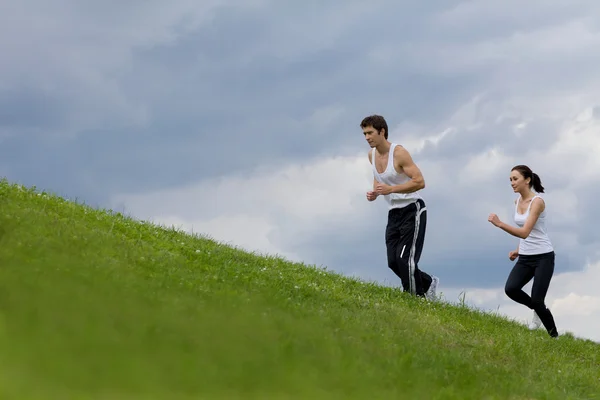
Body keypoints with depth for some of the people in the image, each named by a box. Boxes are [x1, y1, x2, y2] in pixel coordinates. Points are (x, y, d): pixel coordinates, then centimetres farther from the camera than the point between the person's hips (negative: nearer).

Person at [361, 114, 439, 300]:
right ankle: (427, 283, 25)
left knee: (405, 259, -14)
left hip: (412, 210, -8)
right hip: (394, 213, 8)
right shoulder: (372, 155, 6)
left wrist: (390, 189, -29)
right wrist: (374, 192, 1)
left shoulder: (399, 153, -18)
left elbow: (420, 182, -22)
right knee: (393, 262, 5)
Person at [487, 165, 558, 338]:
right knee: (510, 289, -16)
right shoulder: (517, 201, 6)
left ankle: (554, 336, 9)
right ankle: (539, 310, 11)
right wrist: (518, 250, 10)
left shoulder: (537, 202, -18)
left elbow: (525, 232, -29)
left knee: (537, 301, -11)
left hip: (543, 257, -7)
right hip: (525, 257, 7)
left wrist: (500, 224, -38)